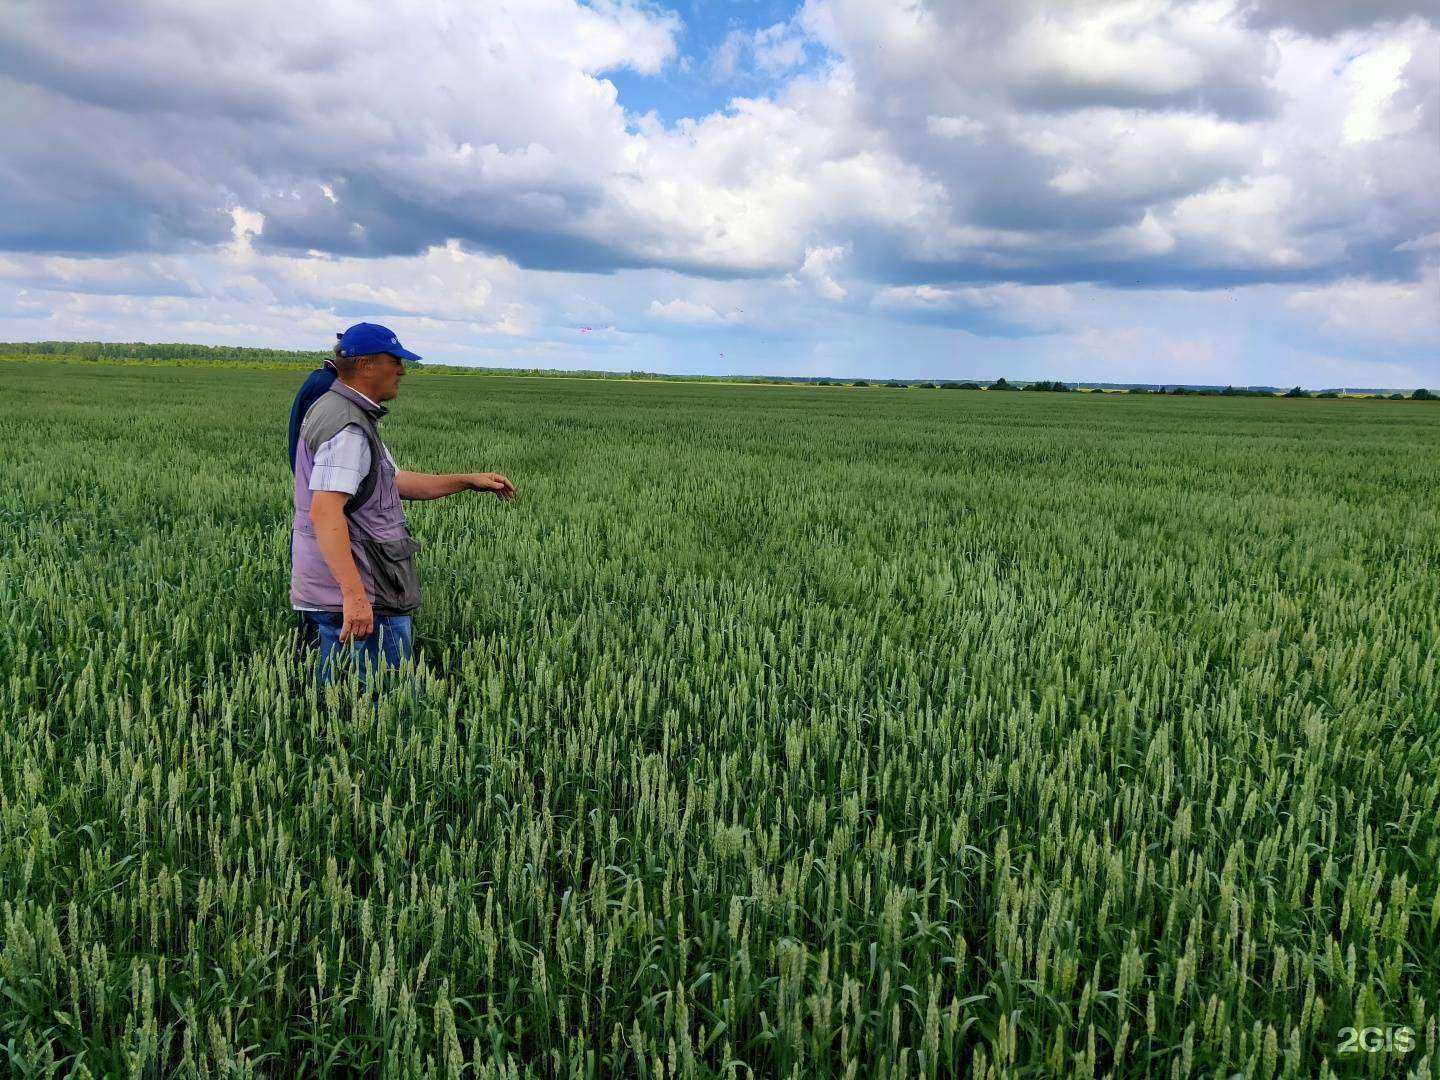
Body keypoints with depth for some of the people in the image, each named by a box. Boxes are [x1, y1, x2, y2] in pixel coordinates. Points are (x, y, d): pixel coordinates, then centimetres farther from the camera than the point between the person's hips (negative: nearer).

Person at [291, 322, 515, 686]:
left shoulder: (342, 413, 18)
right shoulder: (348, 427, -18)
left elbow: (395, 482, 24)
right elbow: (324, 512, -28)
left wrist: (469, 480, 21)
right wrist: (354, 594, -33)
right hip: (363, 598, -11)